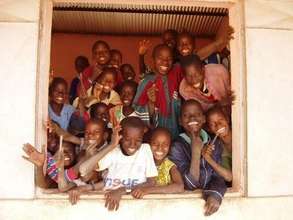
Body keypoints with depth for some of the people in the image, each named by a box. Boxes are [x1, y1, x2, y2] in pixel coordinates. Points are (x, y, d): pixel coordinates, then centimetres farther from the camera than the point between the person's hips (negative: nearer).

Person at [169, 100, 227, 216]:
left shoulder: (215, 143, 2)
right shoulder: (177, 147, -8)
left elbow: (218, 177, -2)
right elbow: (191, 184, -13)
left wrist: (215, 195, -20)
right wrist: (196, 151, -20)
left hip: (209, 198, 3)